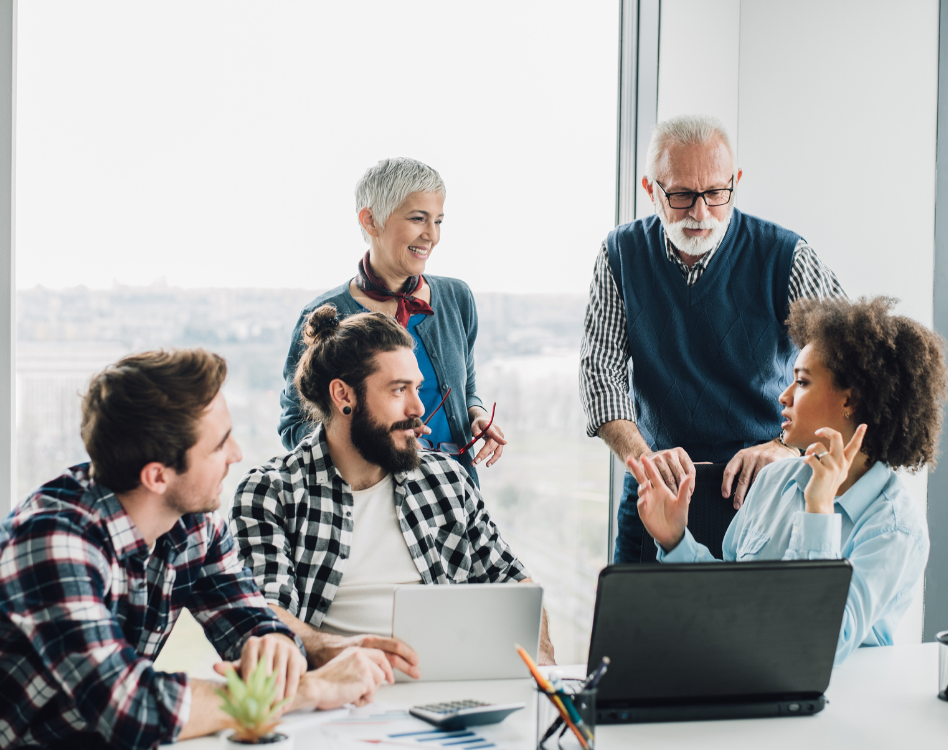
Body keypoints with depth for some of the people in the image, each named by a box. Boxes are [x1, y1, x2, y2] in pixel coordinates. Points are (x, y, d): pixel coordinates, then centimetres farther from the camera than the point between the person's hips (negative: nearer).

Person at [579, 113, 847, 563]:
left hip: (761, 493, -2)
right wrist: (641, 455, -20)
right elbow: (601, 369, -2)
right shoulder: (622, 254, 1)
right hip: (654, 493, 2)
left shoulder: (785, 258, -7)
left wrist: (787, 445, -25)